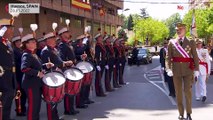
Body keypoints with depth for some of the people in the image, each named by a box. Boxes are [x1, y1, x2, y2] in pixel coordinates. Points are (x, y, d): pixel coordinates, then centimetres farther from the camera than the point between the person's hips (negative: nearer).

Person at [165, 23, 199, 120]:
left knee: (188, 91, -6)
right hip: (176, 70, 1)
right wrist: (168, 68, -14)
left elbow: (195, 57, 1)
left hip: (188, 70, -1)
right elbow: (168, 57, -1)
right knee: (178, 92, 6)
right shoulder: (172, 42, 4)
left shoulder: (191, 42, 3)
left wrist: (196, 70, -4)